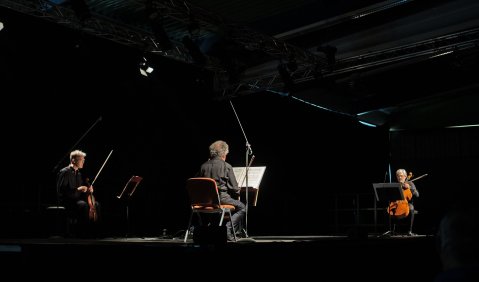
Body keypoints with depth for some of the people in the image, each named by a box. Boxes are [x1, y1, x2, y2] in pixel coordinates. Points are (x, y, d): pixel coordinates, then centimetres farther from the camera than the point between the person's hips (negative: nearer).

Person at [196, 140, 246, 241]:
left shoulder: (204, 166, 5)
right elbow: (234, 187, -6)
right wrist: (237, 196, 13)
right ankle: (227, 229, -3)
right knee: (241, 207, 13)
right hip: (221, 197, -6)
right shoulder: (226, 166, -7)